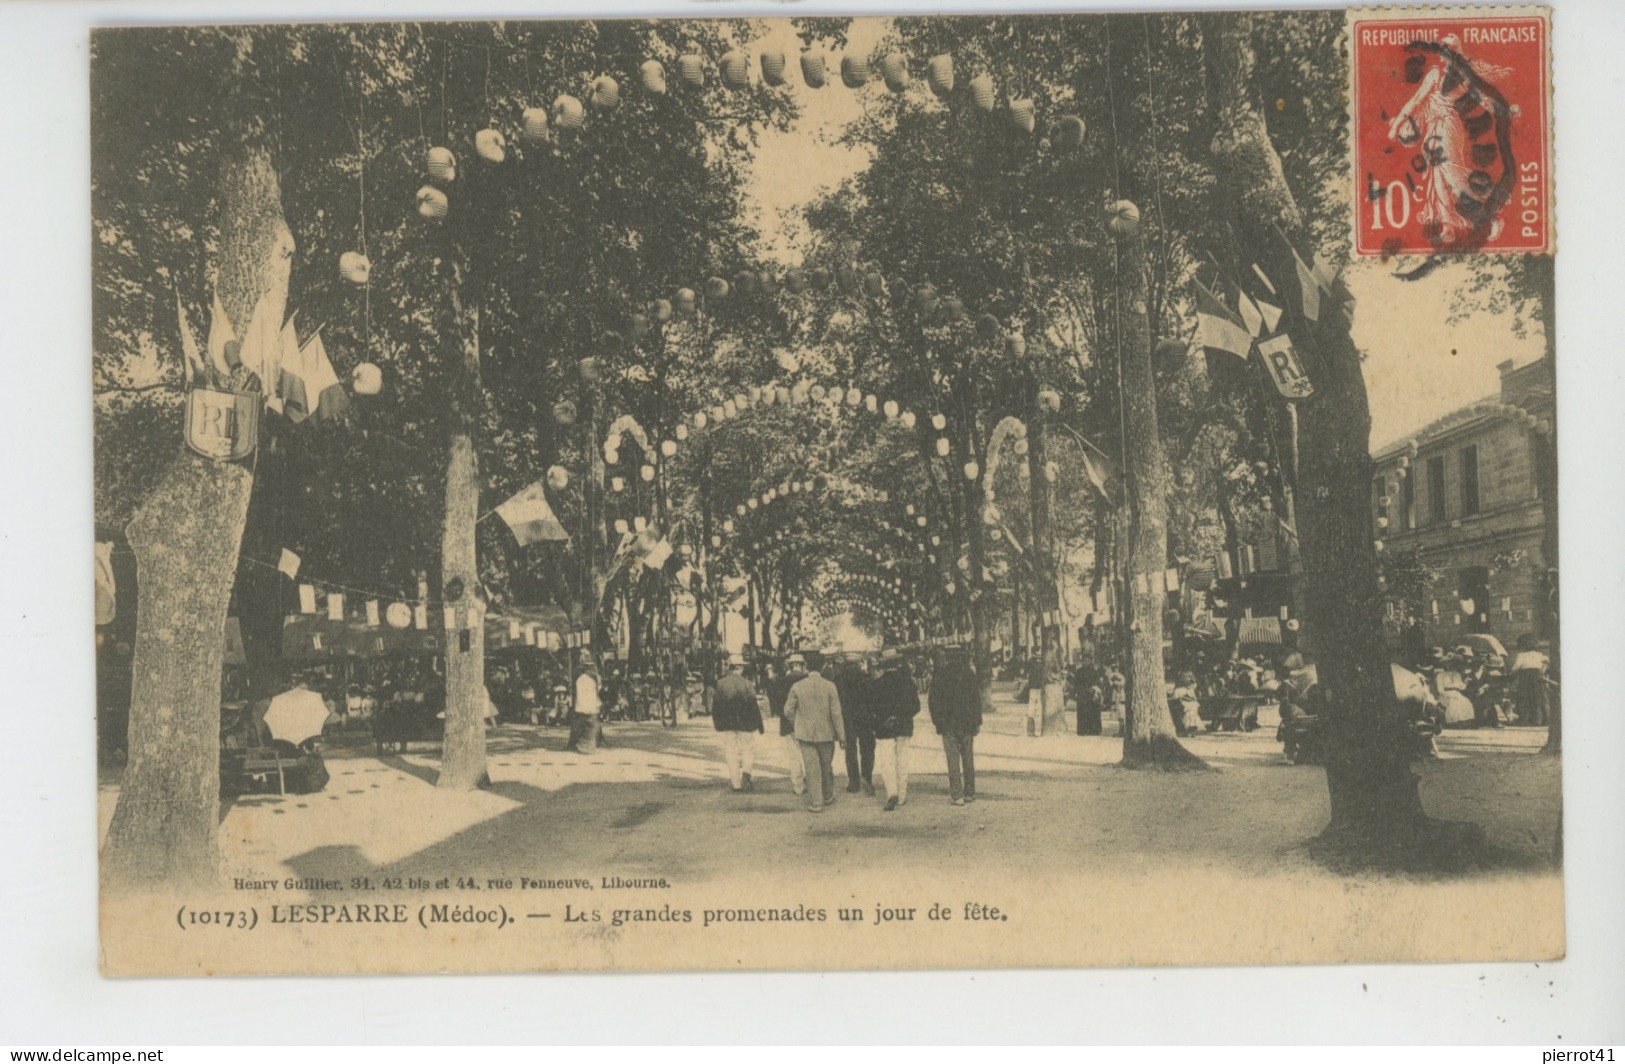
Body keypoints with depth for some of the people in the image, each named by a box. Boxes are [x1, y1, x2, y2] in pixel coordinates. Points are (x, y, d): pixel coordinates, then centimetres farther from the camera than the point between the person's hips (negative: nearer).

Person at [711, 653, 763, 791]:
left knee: (731, 753, 8)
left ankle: (735, 784, 7)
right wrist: (759, 724, 0)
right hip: (745, 724, -2)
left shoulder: (721, 683, -3)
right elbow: (753, 706, -8)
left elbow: (716, 705, 2)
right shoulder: (748, 684, -9)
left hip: (727, 725, 2)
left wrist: (716, 723, 14)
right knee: (748, 749, 13)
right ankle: (745, 774, -8)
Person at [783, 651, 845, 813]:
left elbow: (788, 711, -1)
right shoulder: (829, 686, -10)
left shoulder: (797, 687, -7)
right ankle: (828, 796, 34)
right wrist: (841, 735, -3)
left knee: (812, 769, 3)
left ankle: (815, 803, 3)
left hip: (805, 733, 0)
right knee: (826, 767, 18)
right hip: (826, 733, 0)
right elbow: (836, 713, -9)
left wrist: (796, 725, 18)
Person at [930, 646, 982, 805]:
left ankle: (957, 795, -3)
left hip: (948, 723, -2)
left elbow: (933, 700, -4)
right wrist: (978, 722, 9)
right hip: (967, 723, 2)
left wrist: (935, 720, 4)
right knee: (968, 758, 12)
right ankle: (970, 793, 15)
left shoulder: (939, 674, -5)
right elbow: (976, 698, 2)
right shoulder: (969, 674, -1)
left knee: (953, 759, 0)